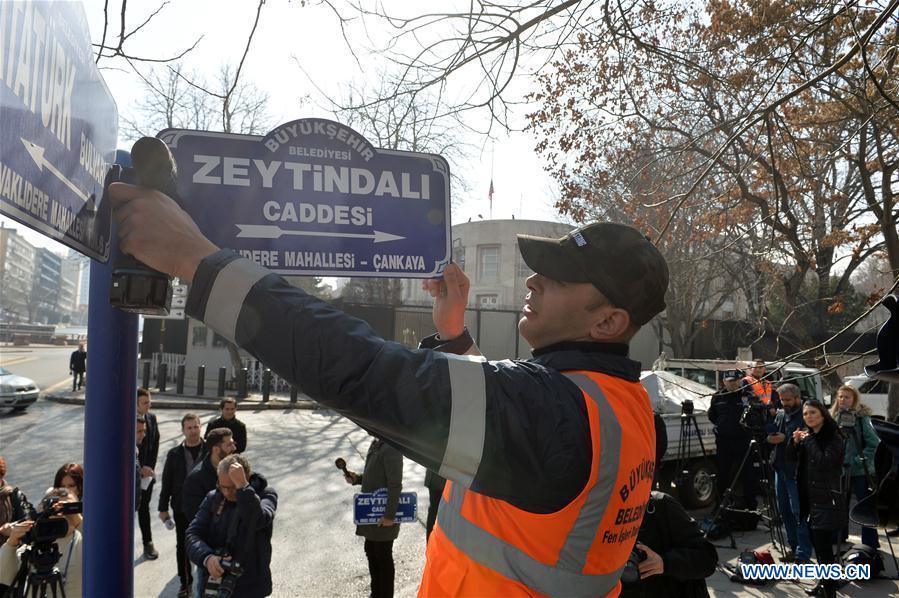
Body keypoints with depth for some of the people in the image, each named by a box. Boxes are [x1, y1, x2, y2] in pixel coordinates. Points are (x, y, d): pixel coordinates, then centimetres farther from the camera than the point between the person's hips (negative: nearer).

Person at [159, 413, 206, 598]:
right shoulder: (174, 454, -2)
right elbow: (167, 482, 3)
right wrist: (163, 508, 3)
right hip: (181, 508, 2)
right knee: (182, 546, 11)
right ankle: (185, 581, 26)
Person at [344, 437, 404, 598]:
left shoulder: (391, 448, -24)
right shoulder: (376, 443, 5)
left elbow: (395, 485, -24)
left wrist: (389, 516, -21)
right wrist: (357, 478, 0)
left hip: (383, 515, -9)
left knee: (383, 558, 7)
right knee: (371, 553, 21)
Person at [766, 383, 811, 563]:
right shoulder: (779, 414, 13)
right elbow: (768, 434, 16)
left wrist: (784, 439, -22)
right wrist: (769, 437, -5)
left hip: (796, 471, -8)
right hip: (780, 468, 8)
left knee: (798, 511, -5)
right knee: (785, 510, 15)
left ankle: (803, 554, 3)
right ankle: (794, 547, 27)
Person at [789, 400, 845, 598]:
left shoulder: (833, 437, -10)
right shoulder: (808, 435, 11)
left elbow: (824, 462, -23)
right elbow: (793, 460, 15)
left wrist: (809, 441, -16)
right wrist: (795, 443, -2)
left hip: (827, 501, -7)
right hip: (810, 499, 8)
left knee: (824, 547, -9)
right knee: (817, 545, 14)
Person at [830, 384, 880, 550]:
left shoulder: (861, 418, -11)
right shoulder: (833, 417, 3)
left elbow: (874, 443, -13)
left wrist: (860, 460, -16)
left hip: (859, 471, -5)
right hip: (839, 469, 5)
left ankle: (870, 542, 13)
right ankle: (839, 535, 33)